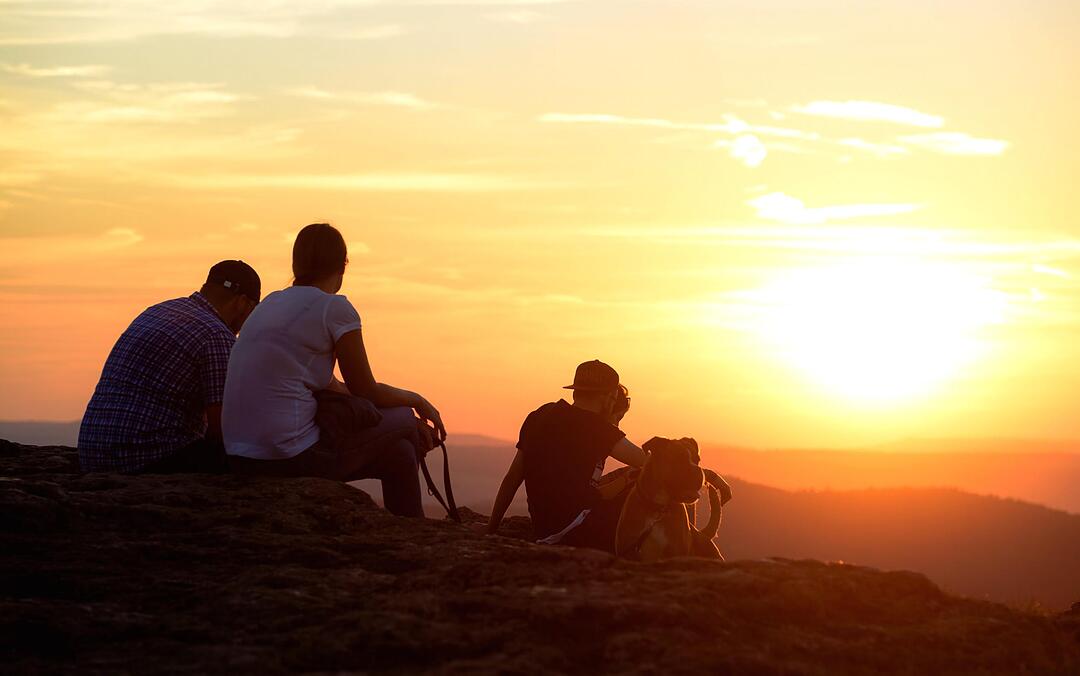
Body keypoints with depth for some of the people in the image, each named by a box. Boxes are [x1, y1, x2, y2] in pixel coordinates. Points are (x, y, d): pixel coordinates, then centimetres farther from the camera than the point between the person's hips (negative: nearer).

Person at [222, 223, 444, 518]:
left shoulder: (272, 303, 17)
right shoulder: (335, 308, -8)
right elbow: (366, 391, 0)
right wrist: (416, 400, 20)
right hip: (292, 458, -8)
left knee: (397, 448, 23)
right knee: (403, 421, 12)